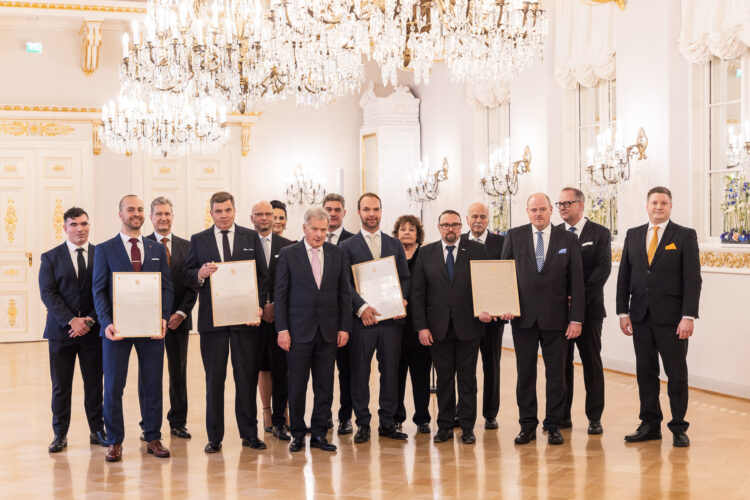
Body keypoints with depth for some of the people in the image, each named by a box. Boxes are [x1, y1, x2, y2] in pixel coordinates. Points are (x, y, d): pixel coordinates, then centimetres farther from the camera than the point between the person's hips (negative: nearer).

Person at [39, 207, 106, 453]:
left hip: (93, 330, 1)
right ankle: (60, 434, 15)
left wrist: (90, 321, -11)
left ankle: (97, 430, 17)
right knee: (60, 386, 5)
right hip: (61, 330, 0)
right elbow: (48, 293, -4)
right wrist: (71, 321, -15)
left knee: (94, 384, 6)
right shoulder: (50, 257, 4)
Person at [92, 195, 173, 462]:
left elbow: (167, 287, 8)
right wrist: (106, 323, -13)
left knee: (152, 385, 6)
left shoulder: (157, 249, 12)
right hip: (117, 327, -2)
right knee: (113, 386, 2)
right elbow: (99, 290, 0)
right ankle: (115, 442, 12)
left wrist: (163, 317, -7)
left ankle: (153, 438, 16)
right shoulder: (105, 249, 5)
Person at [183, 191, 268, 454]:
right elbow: (187, 277, 5)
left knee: (247, 377, 4)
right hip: (212, 319, 0)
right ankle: (214, 437, 12)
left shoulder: (251, 237, 8)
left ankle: (249, 433, 15)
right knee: (214, 379, 4)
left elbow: (262, 275, 6)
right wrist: (200, 274, -17)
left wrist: (259, 306, -6)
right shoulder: (198, 240, 8)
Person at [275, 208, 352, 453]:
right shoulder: (288, 254, 1)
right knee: (297, 385, 2)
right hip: (299, 330, -2)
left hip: (328, 331, 2)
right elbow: (280, 294, -1)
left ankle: (319, 433, 15)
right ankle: (298, 434, 14)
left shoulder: (337, 253, 8)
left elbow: (344, 293, 9)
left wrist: (345, 327, 2)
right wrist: (282, 329, -7)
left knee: (325, 386, 5)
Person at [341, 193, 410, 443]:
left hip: (391, 318, 3)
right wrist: (361, 307, -17)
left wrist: (401, 301, -7)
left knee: (390, 371, 6)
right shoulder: (347, 247, 5)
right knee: (360, 373, 2)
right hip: (361, 319, -3)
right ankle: (363, 424, 11)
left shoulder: (395, 244, 15)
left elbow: (405, 278, 11)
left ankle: (387, 422, 15)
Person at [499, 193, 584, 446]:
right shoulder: (514, 236, 6)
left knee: (556, 373, 4)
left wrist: (576, 319, -6)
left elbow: (576, 281, 0)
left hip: (556, 318, -1)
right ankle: (527, 425, 16)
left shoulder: (568, 239, 3)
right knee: (525, 372, 6)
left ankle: (553, 425, 14)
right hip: (523, 317, 1)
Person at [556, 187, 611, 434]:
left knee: (592, 363, 3)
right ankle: (562, 416, 14)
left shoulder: (600, 233, 1)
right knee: (561, 362, 6)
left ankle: (594, 418, 10)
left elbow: (603, 269, -8)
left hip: (589, 308, -3)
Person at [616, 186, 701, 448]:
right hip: (641, 316, 4)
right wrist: (623, 312, 3)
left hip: (671, 318, -4)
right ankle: (650, 425, 18)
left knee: (676, 374, 2)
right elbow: (624, 276, 10)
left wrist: (688, 316, -13)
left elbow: (692, 279, -6)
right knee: (645, 372, 8)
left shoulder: (685, 236, -1)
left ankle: (679, 428, 12)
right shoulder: (633, 235, 10)